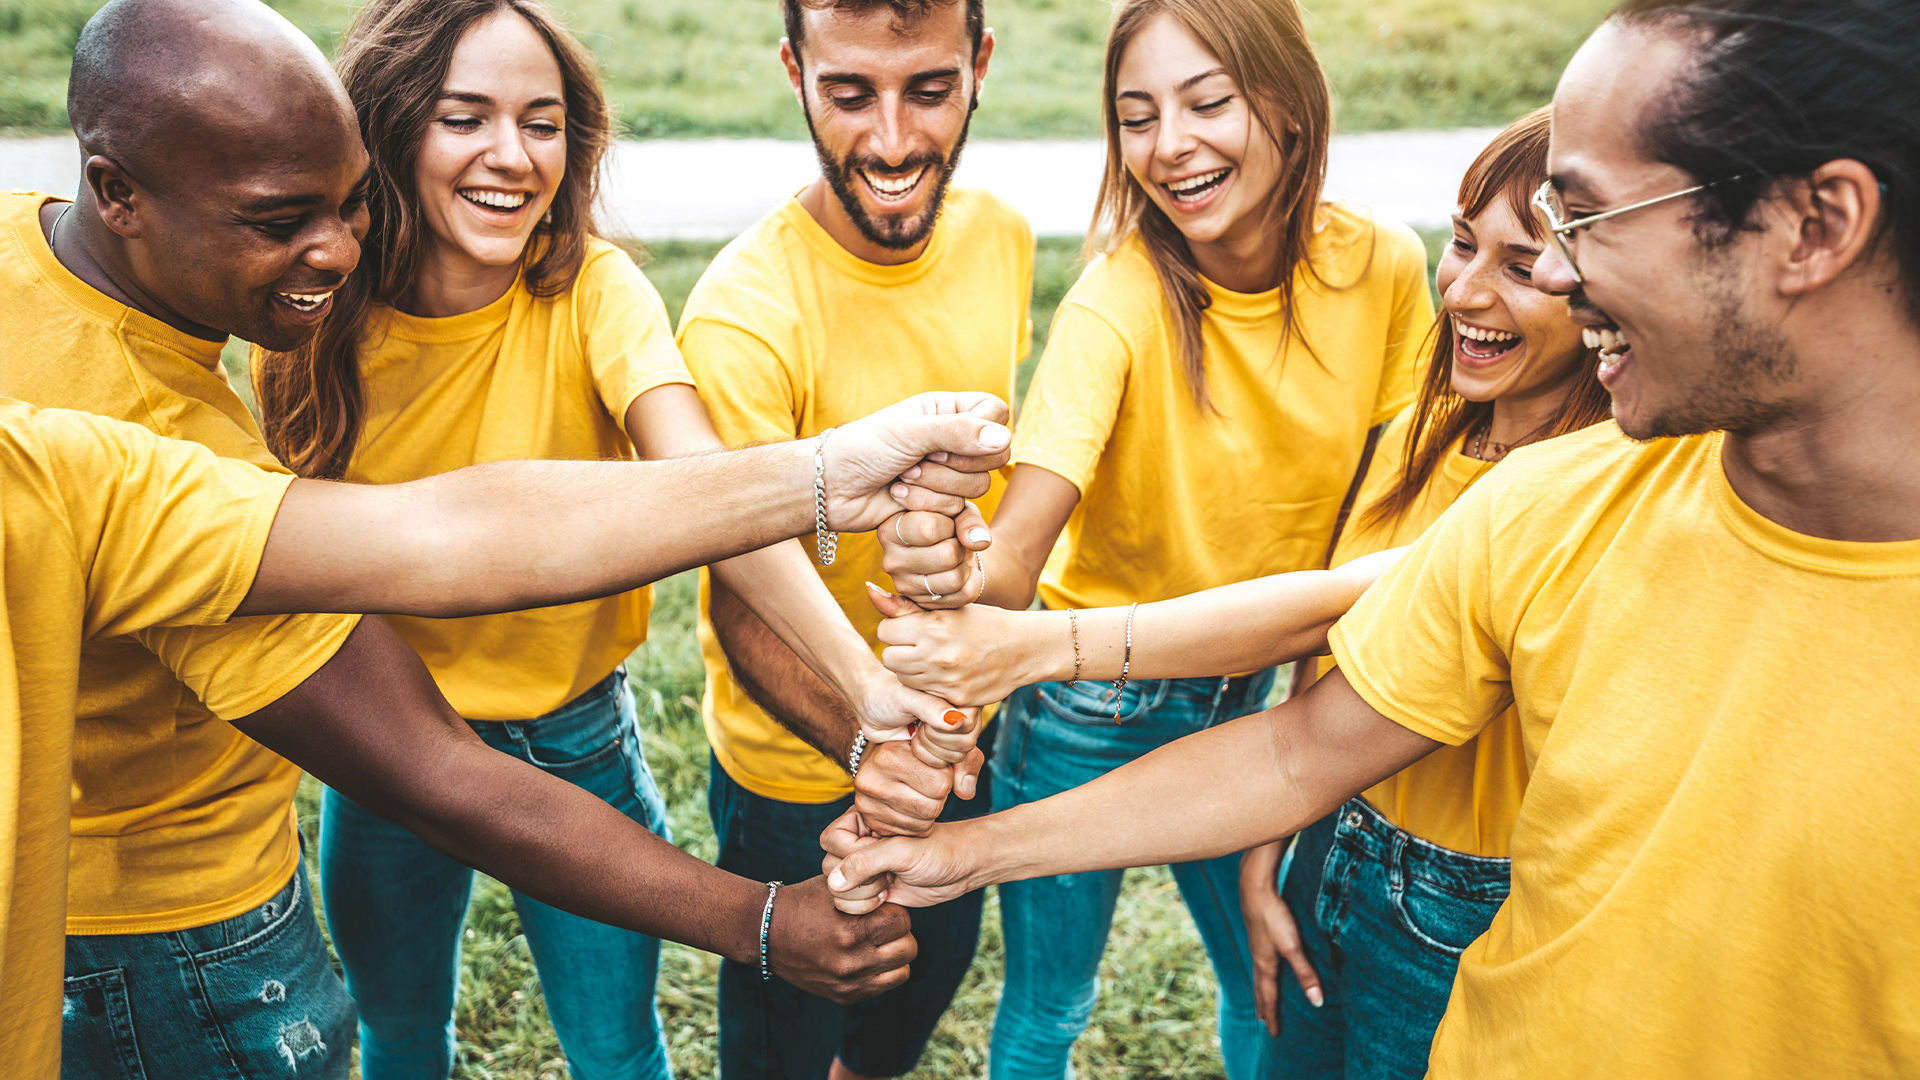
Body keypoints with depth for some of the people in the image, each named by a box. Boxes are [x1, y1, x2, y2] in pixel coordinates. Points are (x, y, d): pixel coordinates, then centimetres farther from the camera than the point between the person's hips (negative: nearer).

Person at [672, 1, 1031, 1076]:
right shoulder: (745, 313, -29)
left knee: (931, 986, 30)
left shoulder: (1002, 238, -9)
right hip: (803, 768, -5)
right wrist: (858, 740, -42)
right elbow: (744, 607, -26)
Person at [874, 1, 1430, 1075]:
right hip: (1092, 704, -3)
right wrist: (963, 570, -59)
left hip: (1251, 697, 4)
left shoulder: (1383, 267, -13)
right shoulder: (1118, 302, -24)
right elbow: (1019, 551, -37)